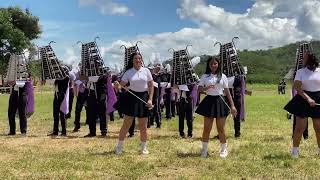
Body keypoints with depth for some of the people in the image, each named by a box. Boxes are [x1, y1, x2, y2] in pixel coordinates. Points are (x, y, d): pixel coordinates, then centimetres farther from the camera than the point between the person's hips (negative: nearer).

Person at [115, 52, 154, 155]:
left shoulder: (146, 71, 3)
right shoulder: (128, 72, 2)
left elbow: (151, 86, 4)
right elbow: (121, 85, 2)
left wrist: (150, 99, -4)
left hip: (143, 98, 1)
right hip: (131, 98, -1)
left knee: (143, 126, 6)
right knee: (126, 124, 0)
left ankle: (144, 148, 21)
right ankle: (119, 147, 11)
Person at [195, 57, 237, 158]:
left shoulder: (222, 76, 6)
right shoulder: (205, 76, 6)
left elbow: (227, 92, 6)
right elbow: (199, 89, -1)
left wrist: (232, 105, 0)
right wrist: (207, 88, -22)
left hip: (220, 101, 0)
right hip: (209, 101, 0)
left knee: (220, 129, 2)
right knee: (207, 128, 3)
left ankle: (223, 150, 16)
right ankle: (204, 150, 14)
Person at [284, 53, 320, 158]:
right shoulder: (300, 72, 3)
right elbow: (297, 87, -9)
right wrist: (308, 99, -19)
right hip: (303, 100, -1)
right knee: (300, 127, -3)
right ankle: (295, 150, 8)